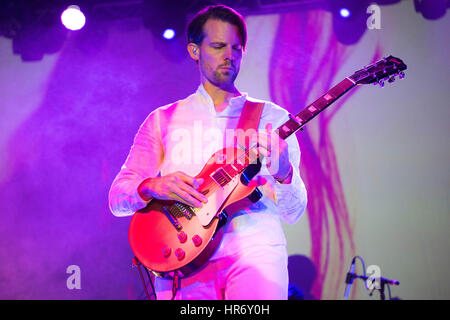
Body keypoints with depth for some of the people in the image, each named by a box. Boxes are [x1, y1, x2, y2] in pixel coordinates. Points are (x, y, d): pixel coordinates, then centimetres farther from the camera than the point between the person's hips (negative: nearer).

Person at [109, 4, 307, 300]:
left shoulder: (272, 117, 12)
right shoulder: (164, 119, 15)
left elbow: (294, 213, 7)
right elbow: (117, 198, 10)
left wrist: (283, 174, -13)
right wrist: (153, 186, -11)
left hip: (255, 248, 0)